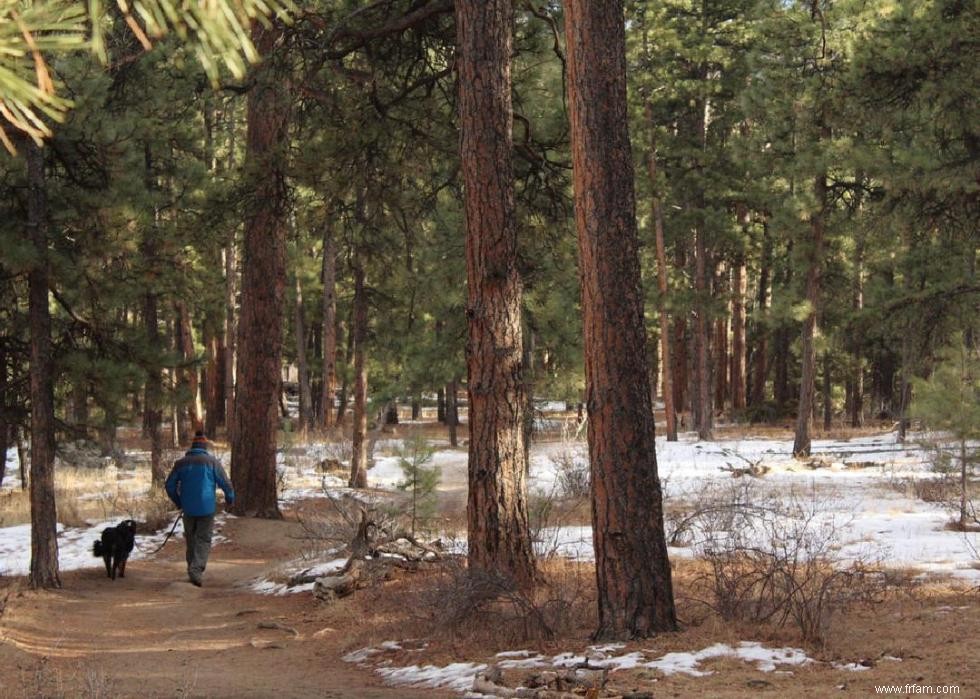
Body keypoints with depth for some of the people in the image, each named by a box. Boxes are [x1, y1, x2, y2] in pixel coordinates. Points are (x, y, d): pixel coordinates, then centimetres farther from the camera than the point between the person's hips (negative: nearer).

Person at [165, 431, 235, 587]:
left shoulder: (180, 463, 4)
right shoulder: (211, 461, -4)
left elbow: (170, 485, 7)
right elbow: (225, 482, -4)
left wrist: (178, 502, 22)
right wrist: (230, 498, 15)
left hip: (188, 509, 3)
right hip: (206, 508, -3)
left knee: (191, 539, 15)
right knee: (204, 539, -1)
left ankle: (193, 570, 19)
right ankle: (196, 569, -17)